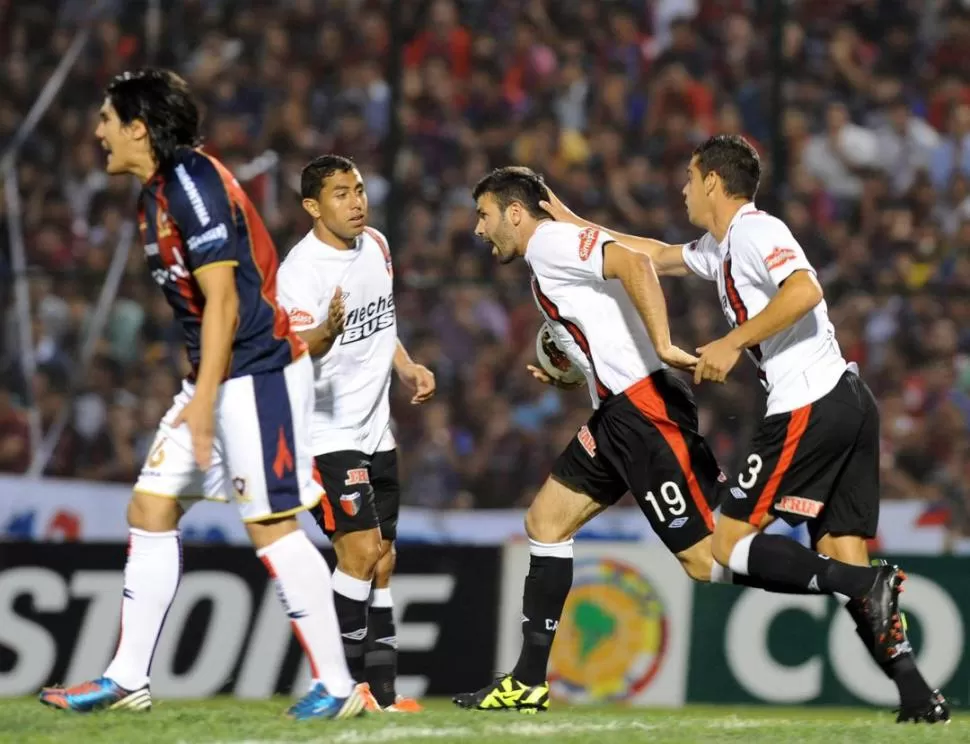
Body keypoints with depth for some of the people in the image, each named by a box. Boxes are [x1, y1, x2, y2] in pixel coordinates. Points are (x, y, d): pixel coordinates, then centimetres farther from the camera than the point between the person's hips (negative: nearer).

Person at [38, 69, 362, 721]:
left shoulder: (195, 186, -17)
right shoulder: (157, 192, 14)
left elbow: (223, 303, -20)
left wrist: (203, 400, -22)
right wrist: (198, 396, 19)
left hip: (257, 373, -10)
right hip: (219, 377, 10)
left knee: (271, 524, -9)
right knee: (150, 510, 8)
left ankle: (337, 686, -4)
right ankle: (127, 680, 11)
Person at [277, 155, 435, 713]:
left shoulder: (376, 245, 6)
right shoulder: (301, 270, -19)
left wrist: (408, 367, 6)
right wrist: (326, 332, -50)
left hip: (375, 431, 8)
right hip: (325, 433, -8)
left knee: (382, 562, 8)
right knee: (362, 552, -17)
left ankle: (380, 689, 12)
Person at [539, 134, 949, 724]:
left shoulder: (755, 230, -7)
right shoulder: (721, 248, 22)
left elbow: (804, 292, -24)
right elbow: (656, 256, 37)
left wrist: (732, 344, -19)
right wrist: (573, 223, 41)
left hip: (809, 407, -9)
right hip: (847, 403, 9)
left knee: (730, 546, -6)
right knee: (844, 559, 3)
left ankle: (868, 585, -22)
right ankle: (917, 694, -9)